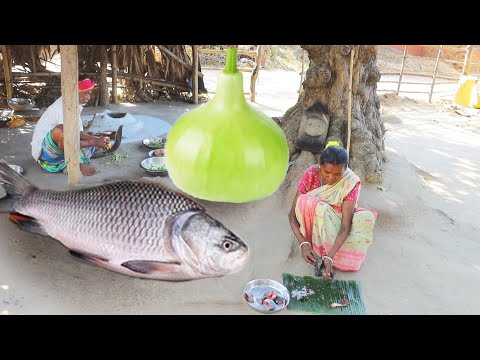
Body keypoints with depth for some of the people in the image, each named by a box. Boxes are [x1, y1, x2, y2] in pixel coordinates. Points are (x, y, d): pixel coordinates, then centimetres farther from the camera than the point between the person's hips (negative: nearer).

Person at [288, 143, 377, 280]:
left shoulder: (351, 182, -23)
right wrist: (303, 243, -35)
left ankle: (323, 255, -23)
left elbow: (345, 226, -29)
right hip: (312, 225, -1)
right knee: (319, 208, -33)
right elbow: (292, 214, -20)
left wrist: (329, 257, -42)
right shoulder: (311, 174, -21)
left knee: (367, 217, -27)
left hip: (336, 224, 1)